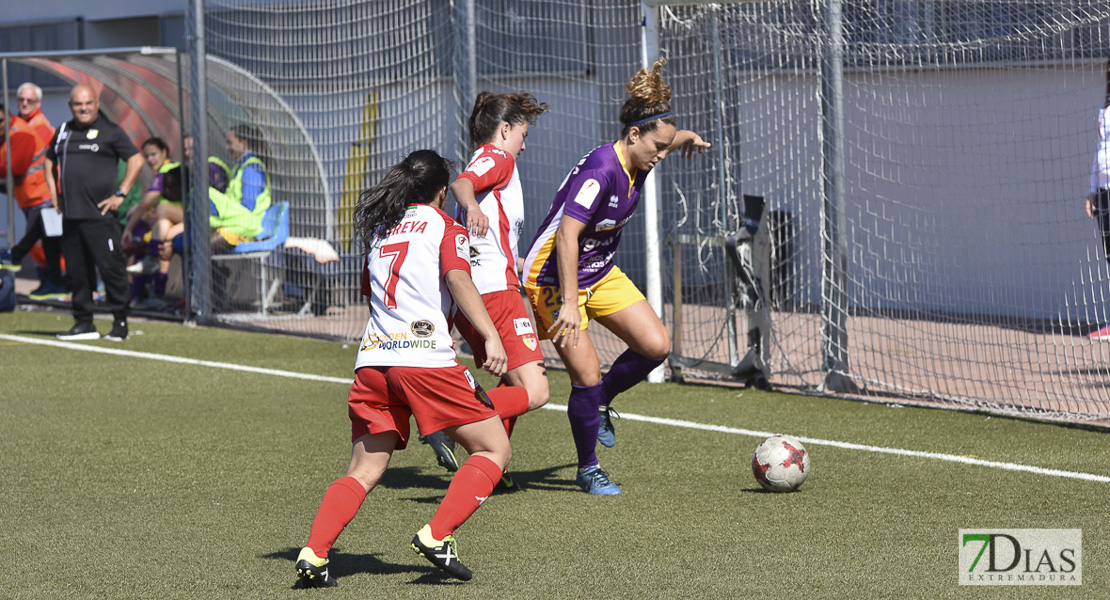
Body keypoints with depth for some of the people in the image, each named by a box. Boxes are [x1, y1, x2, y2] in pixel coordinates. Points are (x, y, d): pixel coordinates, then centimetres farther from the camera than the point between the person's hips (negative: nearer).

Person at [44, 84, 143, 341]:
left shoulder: (110, 131, -1)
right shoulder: (63, 131, 15)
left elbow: (136, 159, -4)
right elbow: (50, 161, 30)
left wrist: (121, 194, -8)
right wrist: (53, 192, 18)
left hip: (99, 214, -6)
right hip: (70, 214, 6)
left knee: (110, 267, -7)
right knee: (76, 271, 8)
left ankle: (120, 321, -2)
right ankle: (84, 323, 15)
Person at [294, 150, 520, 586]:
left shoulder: (380, 230, 25)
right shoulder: (444, 226, 8)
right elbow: (458, 277, -10)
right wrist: (490, 336, -18)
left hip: (372, 359, 6)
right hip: (426, 356, -6)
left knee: (363, 472, 10)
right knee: (494, 450, 4)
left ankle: (313, 555, -9)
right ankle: (436, 536, -12)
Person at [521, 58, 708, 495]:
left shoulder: (638, 160, -4)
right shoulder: (602, 170, -29)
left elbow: (663, 141, 23)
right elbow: (567, 235, -34)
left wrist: (687, 138, 43)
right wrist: (569, 303, -37)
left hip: (601, 273, 9)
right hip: (554, 276, -8)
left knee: (657, 345, -2)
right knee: (587, 377, -10)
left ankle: (600, 403, 23)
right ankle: (588, 469, 11)